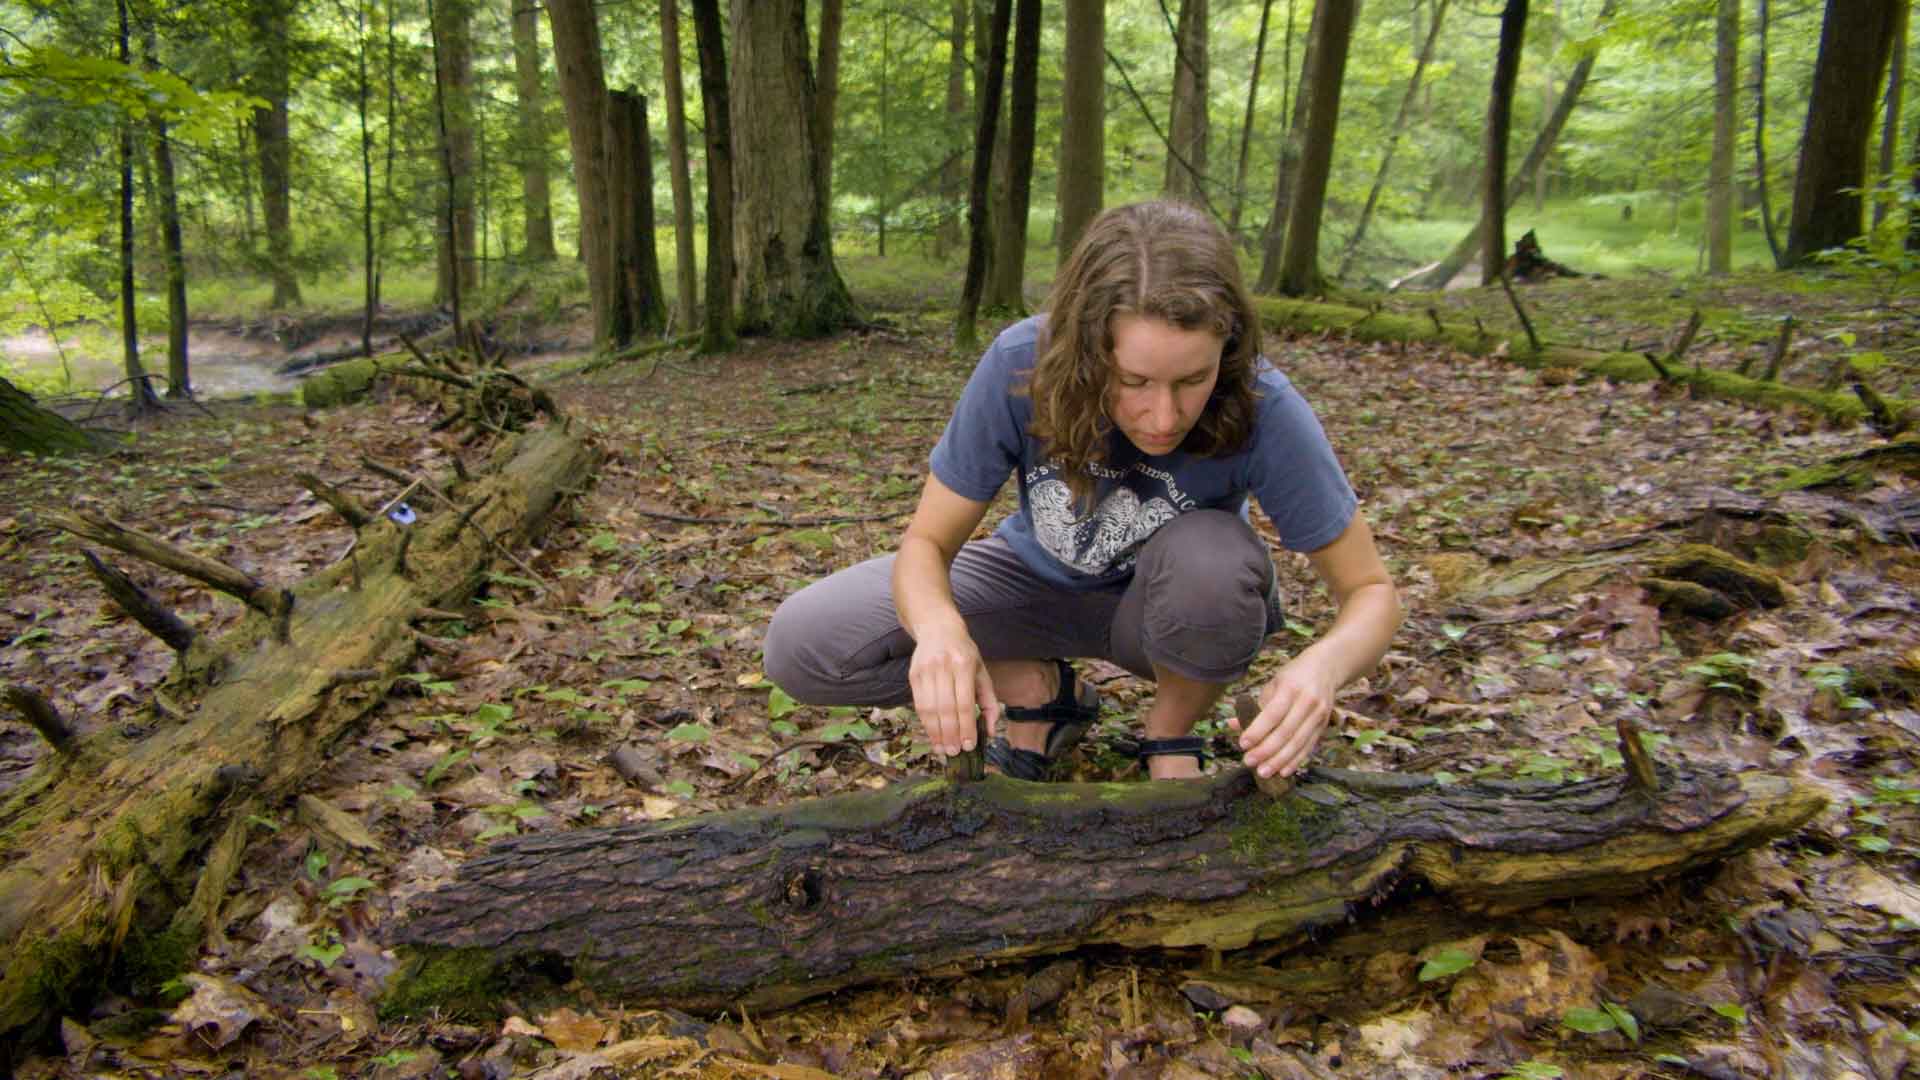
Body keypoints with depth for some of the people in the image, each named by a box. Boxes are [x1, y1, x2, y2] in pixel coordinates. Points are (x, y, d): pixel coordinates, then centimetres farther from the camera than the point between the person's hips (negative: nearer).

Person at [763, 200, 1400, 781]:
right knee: (801, 645, -17)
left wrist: (1323, 664, -45)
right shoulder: (1020, 364, -29)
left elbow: (1372, 591, -21)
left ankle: (1172, 735, -6)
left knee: (1210, 559, -38)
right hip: (1038, 581, 1)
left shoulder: (1262, 408, -31)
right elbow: (928, 542, -21)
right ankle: (1036, 691, 3)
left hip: (1171, 608, -1)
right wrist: (939, 625, -46)